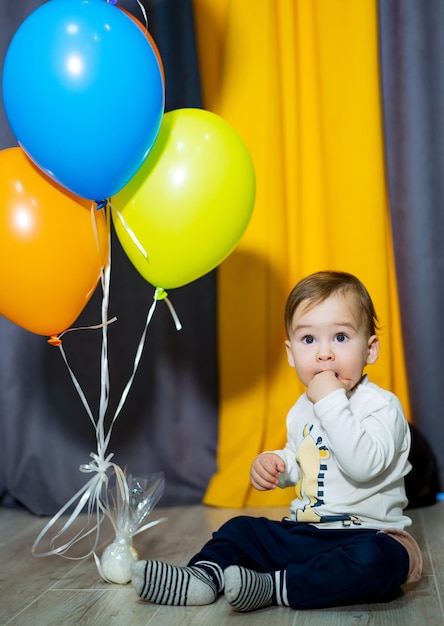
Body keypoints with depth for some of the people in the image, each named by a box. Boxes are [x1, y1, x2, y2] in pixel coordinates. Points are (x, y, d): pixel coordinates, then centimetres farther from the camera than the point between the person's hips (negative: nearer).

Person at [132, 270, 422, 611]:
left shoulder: (382, 405, -15)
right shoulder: (303, 409, 10)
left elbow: (363, 466, -32)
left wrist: (331, 403, -30)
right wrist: (274, 463, 6)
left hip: (368, 534, -7)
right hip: (304, 531, 7)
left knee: (378, 559, -37)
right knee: (238, 529, 8)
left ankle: (273, 587, -34)